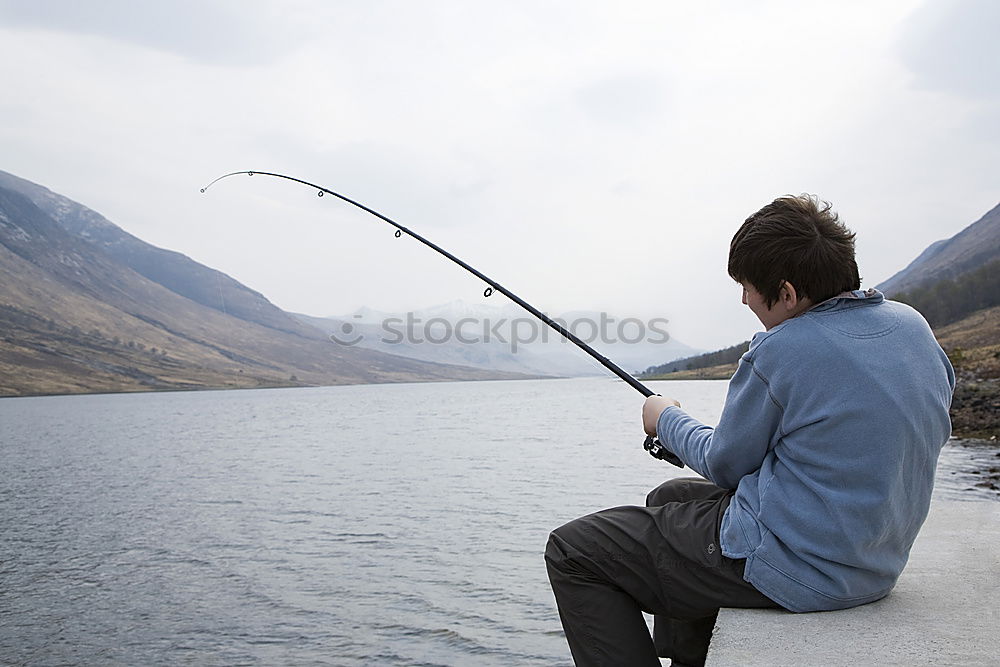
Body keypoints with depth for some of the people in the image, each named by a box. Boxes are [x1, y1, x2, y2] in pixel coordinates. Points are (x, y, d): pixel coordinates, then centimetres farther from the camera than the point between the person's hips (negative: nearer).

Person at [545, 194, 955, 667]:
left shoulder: (780, 351, -23)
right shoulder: (913, 327, 0)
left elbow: (726, 465, -10)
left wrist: (666, 420, 8)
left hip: (791, 571, -9)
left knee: (571, 551, -3)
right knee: (669, 498, 30)